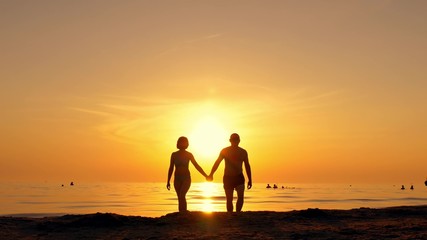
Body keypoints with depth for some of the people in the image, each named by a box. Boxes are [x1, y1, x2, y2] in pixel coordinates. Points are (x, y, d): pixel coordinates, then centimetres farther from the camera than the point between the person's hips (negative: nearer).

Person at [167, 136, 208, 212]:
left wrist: (206, 176, -6)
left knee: (182, 196, -22)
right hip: (177, 179, 3)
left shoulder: (189, 154, -2)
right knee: (180, 198, 1)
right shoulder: (174, 154, 3)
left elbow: (197, 166, -1)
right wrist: (168, 181, 6)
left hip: (186, 178, -3)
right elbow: (171, 168, 7)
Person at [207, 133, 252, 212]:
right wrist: (211, 175, -17)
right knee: (229, 199, 2)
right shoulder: (224, 151, -2)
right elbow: (217, 163, -3)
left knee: (241, 196, -19)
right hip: (228, 178, 0)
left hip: (239, 177, 1)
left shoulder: (243, 152, 3)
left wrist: (250, 179, 8)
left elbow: (247, 166, 11)